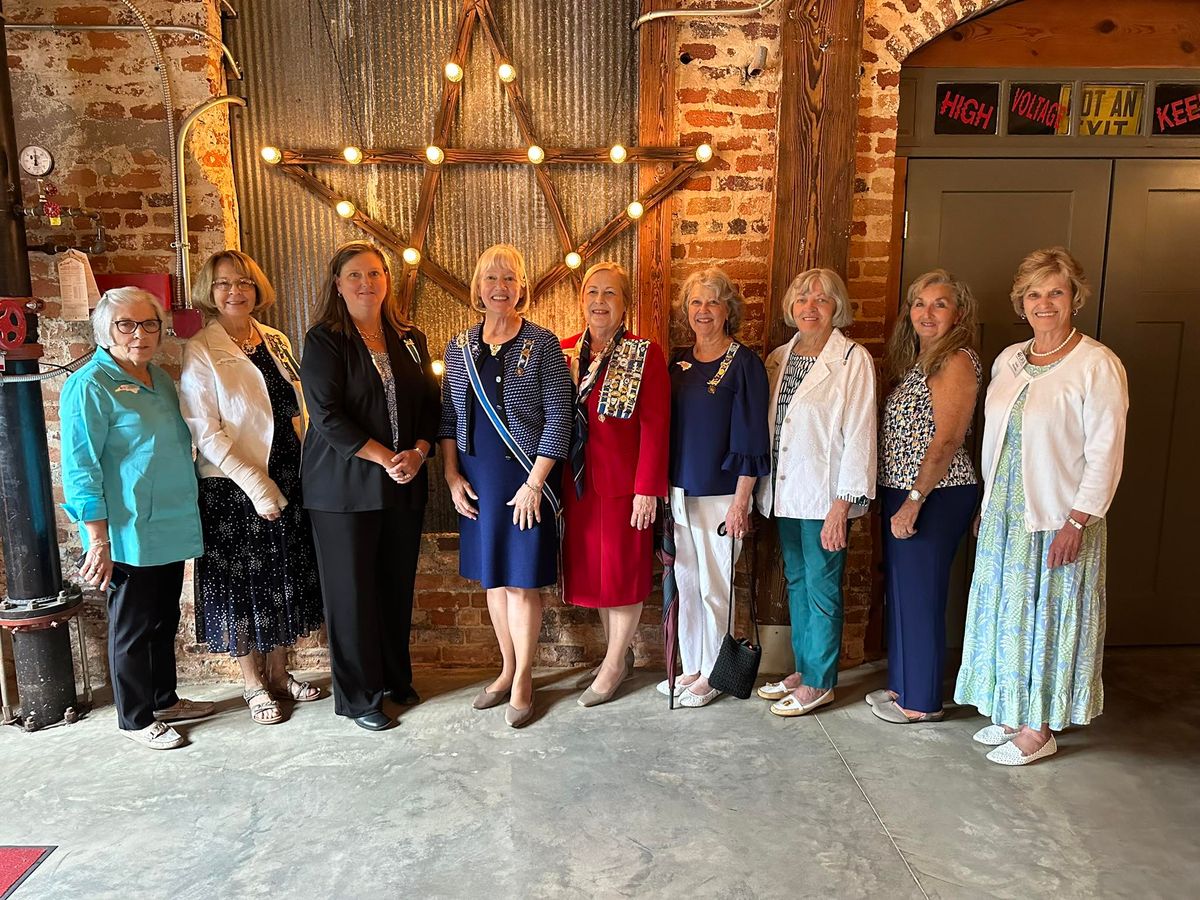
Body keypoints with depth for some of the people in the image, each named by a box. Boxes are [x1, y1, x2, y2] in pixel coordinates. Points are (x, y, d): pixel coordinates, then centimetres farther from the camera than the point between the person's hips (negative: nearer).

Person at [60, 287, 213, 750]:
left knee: (164, 621, 18)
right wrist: (98, 540, -17)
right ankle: (136, 718, 21)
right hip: (130, 535, -7)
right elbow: (81, 468, -15)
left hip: (170, 530, 7)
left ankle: (164, 700, 33)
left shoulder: (160, 379, 11)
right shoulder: (91, 385, -12)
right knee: (133, 628, 6)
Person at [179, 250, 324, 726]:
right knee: (243, 582, 7)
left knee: (285, 577, 13)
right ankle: (253, 683, 23)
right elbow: (205, 432, -14)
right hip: (234, 488, -5)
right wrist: (256, 485, -18)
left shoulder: (276, 342, 7)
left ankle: (278, 672, 30)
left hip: (289, 481, 6)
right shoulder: (200, 352, -9)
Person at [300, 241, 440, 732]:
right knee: (353, 592, 4)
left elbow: (430, 404, 9)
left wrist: (418, 452, -9)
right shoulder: (324, 341, -4)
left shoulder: (410, 340, 10)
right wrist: (385, 458, -18)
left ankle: (396, 677, 31)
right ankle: (359, 696, 18)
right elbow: (328, 416, -13)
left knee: (398, 585, 13)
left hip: (404, 484, 5)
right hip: (345, 486, -4)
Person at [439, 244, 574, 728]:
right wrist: (452, 475, 1)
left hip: (525, 478, -4)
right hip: (477, 481, 5)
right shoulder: (459, 346, 7)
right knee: (492, 576, 13)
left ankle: (523, 679, 19)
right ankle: (507, 669, 30)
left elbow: (558, 419, -10)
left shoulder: (542, 345, -7)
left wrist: (534, 483, -14)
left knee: (522, 579, 2)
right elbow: (448, 418, 10)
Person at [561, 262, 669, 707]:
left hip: (623, 482, -5)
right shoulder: (564, 352, 6)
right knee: (591, 569, 14)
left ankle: (614, 664, 24)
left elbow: (655, 427, -13)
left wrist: (647, 488, -17)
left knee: (623, 570, 6)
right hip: (578, 483, 5)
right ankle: (619, 653, 34)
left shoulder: (645, 355, -9)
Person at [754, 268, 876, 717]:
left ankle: (819, 682, 18)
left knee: (822, 588, 3)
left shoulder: (853, 359, -9)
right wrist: (762, 490, 8)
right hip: (786, 493, 7)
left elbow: (859, 435, -13)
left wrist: (842, 503, -17)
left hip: (824, 495, -6)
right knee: (796, 583, 16)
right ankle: (802, 670, 31)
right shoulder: (778, 358, 10)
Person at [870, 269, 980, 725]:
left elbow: (947, 441, -19)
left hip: (935, 496, -9)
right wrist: (901, 499, 10)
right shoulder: (916, 360, 14)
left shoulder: (957, 360, -13)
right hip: (901, 492, 9)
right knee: (901, 592, 17)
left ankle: (922, 702, 16)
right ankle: (903, 685, 31)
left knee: (921, 596, 1)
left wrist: (913, 501, -19)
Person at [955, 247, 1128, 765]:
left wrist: (1077, 523, -17)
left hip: (1057, 519, -6)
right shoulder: (1009, 360, 8)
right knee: (1006, 609, 14)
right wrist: (988, 504, 12)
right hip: (1004, 513, 6)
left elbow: (1105, 452, -14)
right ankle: (1012, 715, 30)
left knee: (1046, 615, 4)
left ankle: (1041, 729, 21)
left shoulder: (1097, 365, -12)